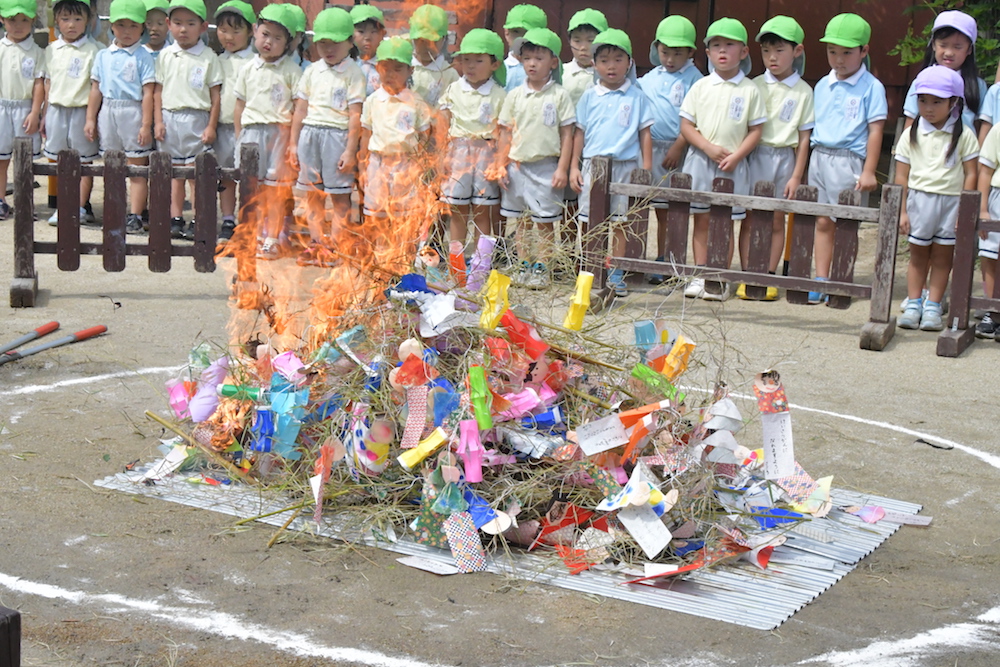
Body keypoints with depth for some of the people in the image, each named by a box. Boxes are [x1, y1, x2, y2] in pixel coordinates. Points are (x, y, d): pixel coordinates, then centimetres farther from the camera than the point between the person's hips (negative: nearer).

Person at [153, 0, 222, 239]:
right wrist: (158, 121, 3)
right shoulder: (166, 56, 7)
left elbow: (215, 95, -1)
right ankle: (175, 219, 14)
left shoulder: (208, 57, -1)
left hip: (197, 119, -3)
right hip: (170, 118, 3)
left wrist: (211, 126, -5)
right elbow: (158, 91, 10)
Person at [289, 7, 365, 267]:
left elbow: (355, 115, -8)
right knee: (312, 193, 8)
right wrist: (293, 143, 12)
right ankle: (317, 243, 16)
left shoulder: (353, 73, -3)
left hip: (338, 136, -5)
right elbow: (301, 109, 14)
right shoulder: (312, 71, 12)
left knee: (340, 194, -1)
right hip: (310, 134, 5)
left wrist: (350, 151, -13)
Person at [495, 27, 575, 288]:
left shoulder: (559, 95, -2)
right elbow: (505, 132, 10)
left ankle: (541, 266, 12)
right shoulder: (515, 95, 6)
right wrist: (500, 166, 5)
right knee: (518, 219, 10)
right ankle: (524, 264, 21)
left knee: (544, 221, 3)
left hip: (546, 166, -3)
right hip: (517, 164, 3)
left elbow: (567, 134, -2)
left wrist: (562, 169, -8)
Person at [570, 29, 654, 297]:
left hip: (625, 166, -1)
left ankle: (616, 274, 11)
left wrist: (646, 169, 1)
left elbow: (645, 134, 5)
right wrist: (574, 167, 6)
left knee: (619, 222, 4)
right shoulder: (589, 97, 7)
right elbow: (580, 133, 10)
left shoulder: (637, 97, 4)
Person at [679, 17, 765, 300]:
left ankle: (721, 279, 6)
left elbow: (756, 130, 0)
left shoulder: (750, 90, 0)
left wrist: (735, 156, -13)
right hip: (700, 160, 1)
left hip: (733, 165, -1)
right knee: (701, 221, 5)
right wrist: (709, 148, -12)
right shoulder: (701, 86, 4)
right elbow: (686, 125, 2)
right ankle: (700, 275, 11)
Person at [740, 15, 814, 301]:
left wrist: (796, 176, -3)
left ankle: (768, 277, 12)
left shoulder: (803, 92, 0)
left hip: (784, 157, 0)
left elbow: (804, 137, 1)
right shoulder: (756, 86, 2)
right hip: (755, 155, 0)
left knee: (776, 221, 6)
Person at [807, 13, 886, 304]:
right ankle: (821, 280, 11)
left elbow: (875, 131, -6)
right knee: (823, 221, 6)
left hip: (849, 160, -5)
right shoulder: (822, 86, 12)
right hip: (819, 157, 5)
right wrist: (802, 167, 12)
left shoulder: (871, 87, -4)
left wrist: (869, 172, -11)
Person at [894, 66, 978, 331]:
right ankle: (913, 304, 13)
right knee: (918, 254, 6)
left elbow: (970, 174, 0)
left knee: (942, 256, 3)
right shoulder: (911, 135, 4)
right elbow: (902, 175, 4)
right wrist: (902, 210, -2)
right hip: (919, 199, 1)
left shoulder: (963, 135, 1)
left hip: (951, 201, -1)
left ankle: (932, 306, 9)